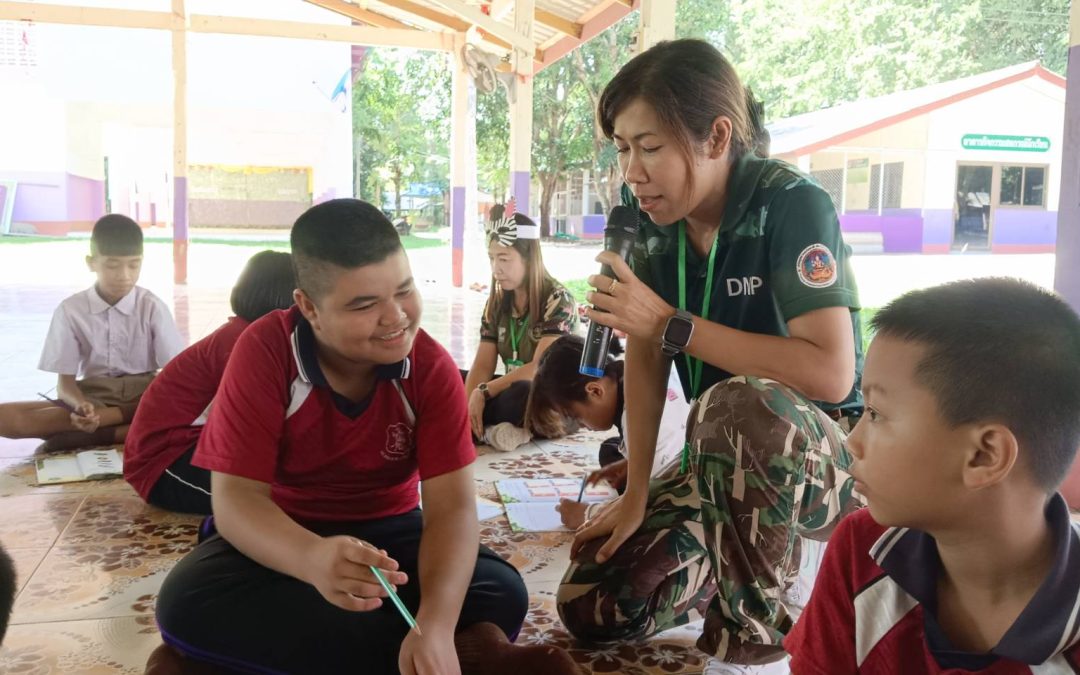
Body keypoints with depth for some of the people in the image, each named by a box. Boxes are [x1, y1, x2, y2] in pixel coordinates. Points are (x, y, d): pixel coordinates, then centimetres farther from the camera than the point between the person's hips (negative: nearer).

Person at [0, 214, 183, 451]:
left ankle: (89, 434, -28)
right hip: (91, 398, 1)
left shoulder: (152, 307, -3)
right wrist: (80, 406, -27)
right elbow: (65, 381, -2)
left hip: (143, 397, 0)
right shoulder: (70, 310, -2)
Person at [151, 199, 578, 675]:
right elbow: (236, 498, -25)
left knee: (502, 594, -24)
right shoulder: (264, 351, -21)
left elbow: (452, 505, -22)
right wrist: (313, 560, -48)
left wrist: (436, 624, -42)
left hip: (388, 531, 1)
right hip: (284, 534, 0)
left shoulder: (432, 367, -16)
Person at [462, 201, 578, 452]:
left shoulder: (558, 301, -13)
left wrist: (483, 392, -21)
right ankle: (489, 427, -26)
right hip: (510, 390, 8)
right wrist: (468, 407, -19)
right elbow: (482, 366, -1)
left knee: (522, 395, -41)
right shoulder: (497, 303, 6)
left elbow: (540, 368, -21)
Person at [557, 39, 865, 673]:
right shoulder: (651, 218, -5)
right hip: (731, 464, 6)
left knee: (737, 406, -40)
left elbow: (832, 375, -32)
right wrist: (635, 496, -4)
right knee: (591, 606, -3)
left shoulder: (792, 204, -22)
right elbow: (644, 357, -1)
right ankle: (767, 564, 18)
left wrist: (670, 324, -30)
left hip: (832, 459, -6)